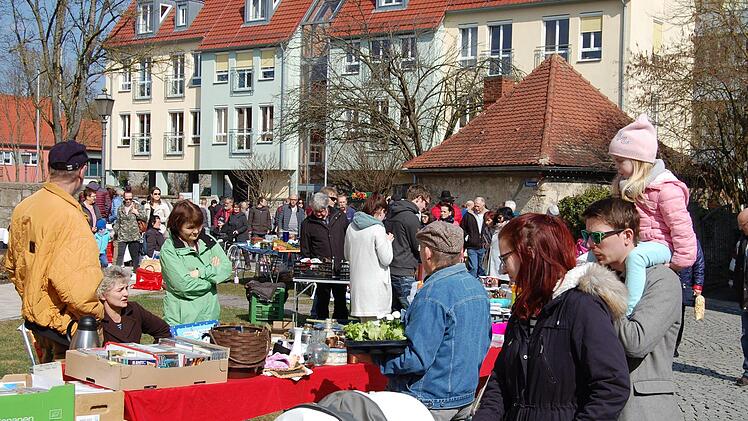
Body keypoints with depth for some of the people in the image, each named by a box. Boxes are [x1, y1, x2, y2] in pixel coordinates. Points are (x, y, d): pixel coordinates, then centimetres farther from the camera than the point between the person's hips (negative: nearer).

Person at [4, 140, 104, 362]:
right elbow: (69, 279, -28)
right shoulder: (68, 215, -22)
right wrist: (98, 311, -14)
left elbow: (12, 265, 17)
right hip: (64, 321, -8)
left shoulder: (23, 208, 6)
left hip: (34, 314, 8)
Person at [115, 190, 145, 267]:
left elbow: (144, 218, 1)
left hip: (134, 236, -1)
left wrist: (137, 213, -10)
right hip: (122, 236, 1)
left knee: (135, 256, 5)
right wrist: (114, 231, 9)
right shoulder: (120, 208, 13)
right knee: (120, 255, -7)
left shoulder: (137, 207, 5)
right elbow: (118, 222, 19)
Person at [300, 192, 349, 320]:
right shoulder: (307, 223, -1)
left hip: (340, 267, 2)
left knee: (341, 301, 12)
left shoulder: (340, 217, 3)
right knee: (322, 301, 6)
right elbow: (305, 250, 5)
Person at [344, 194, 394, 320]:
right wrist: (388, 241, 2)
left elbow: (347, 256, 17)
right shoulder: (377, 229, -14)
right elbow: (386, 259, -12)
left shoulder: (351, 227, 6)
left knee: (364, 325, 14)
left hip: (357, 284, 7)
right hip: (376, 285, -7)